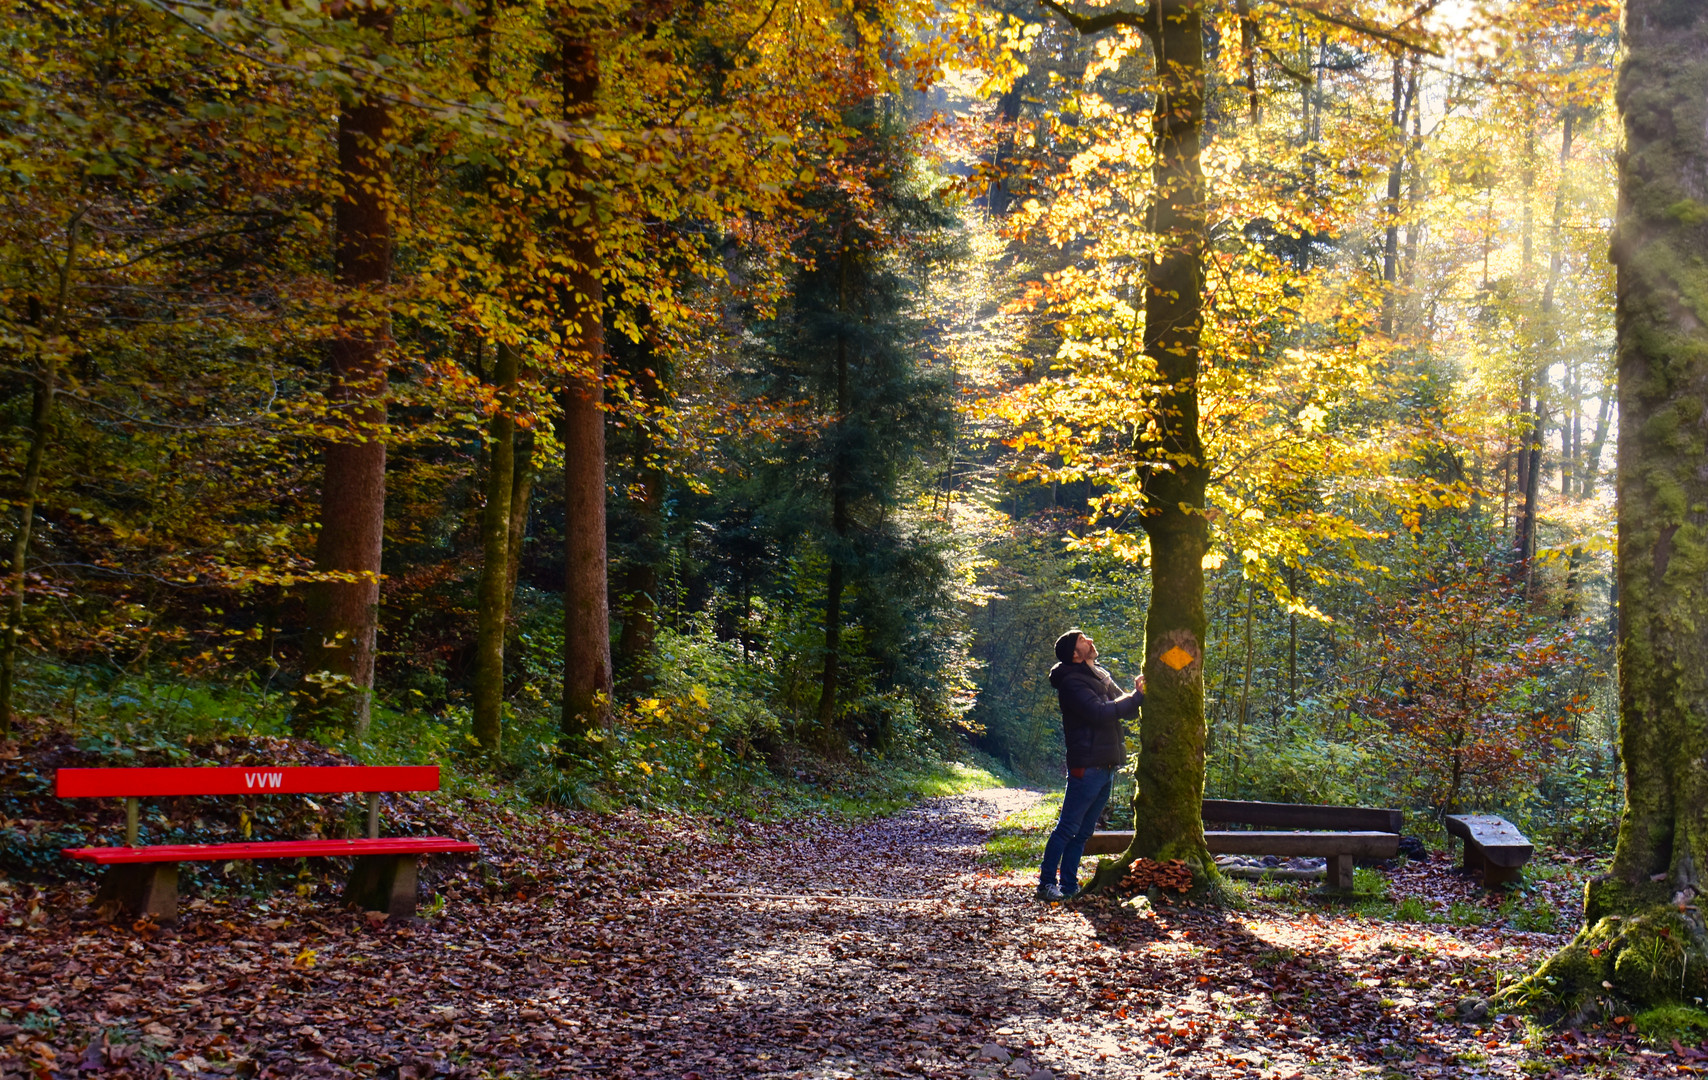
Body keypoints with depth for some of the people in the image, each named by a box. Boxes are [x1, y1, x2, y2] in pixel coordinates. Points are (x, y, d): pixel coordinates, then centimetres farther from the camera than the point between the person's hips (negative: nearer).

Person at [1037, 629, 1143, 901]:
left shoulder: (1100, 676, 17)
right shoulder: (1071, 682, -12)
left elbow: (1126, 710, 19)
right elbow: (1100, 713, -23)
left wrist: (1138, 692, -2)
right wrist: (1137, 695, -16)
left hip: (1106, 766, 9)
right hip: (1087, 765, -9)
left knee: (1084, 831, 12)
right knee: (1068, 828, -6)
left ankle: (1068, 884, 17)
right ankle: (1047, 883, -1)